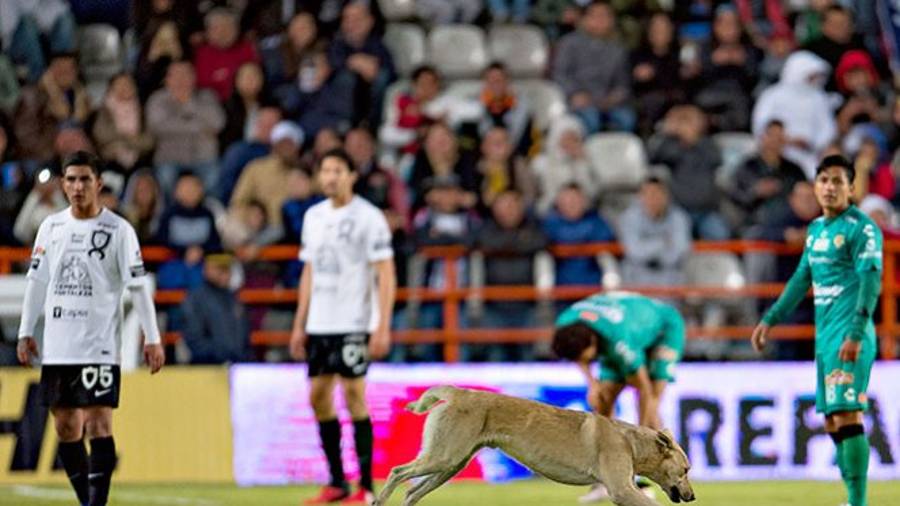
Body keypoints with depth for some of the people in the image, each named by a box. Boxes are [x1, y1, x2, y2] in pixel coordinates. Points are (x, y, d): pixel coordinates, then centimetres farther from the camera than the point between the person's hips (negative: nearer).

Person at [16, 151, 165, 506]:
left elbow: (138, 286, -4)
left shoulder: (119, 230, -3)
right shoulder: (51, 227, 9)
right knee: (66, 430, 7)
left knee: (98, 426, -12)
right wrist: (25, 332, 12)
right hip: (57, 347, 5)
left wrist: (152, 338, -8)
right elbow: (37, 281, 15)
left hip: (99, 347, -5)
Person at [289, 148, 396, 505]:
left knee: (354, 395, -9)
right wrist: (299, 324, 15)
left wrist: (383, 328, -16)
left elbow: (386, 275, -9)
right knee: (318, 396, 6)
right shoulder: (314, 216, 13)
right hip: (319, 324, 7)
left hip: (354, 324, -7)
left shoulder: (369, 218, -7)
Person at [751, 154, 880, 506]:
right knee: (832, 423, 9)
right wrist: (770, 321, 29)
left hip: (850, 338, -9)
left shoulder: (862, 228, -8)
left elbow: (870, 281, -16)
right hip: (825, 337, 9)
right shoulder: (816, 229, 17)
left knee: (847, 416, -15)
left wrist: (855, 334, -25)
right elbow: (802, 279, 27)